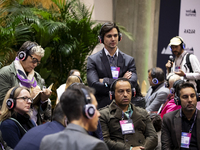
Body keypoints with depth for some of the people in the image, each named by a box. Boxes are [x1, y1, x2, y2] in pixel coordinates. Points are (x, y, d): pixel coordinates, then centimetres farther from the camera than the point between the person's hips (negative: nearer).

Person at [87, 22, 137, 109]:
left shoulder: (129, 60, 10)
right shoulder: (93, 60, 4)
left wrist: (105, 81, -7)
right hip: (101, 107, -2)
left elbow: (133, 84, -4)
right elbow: (94, 86, -9)